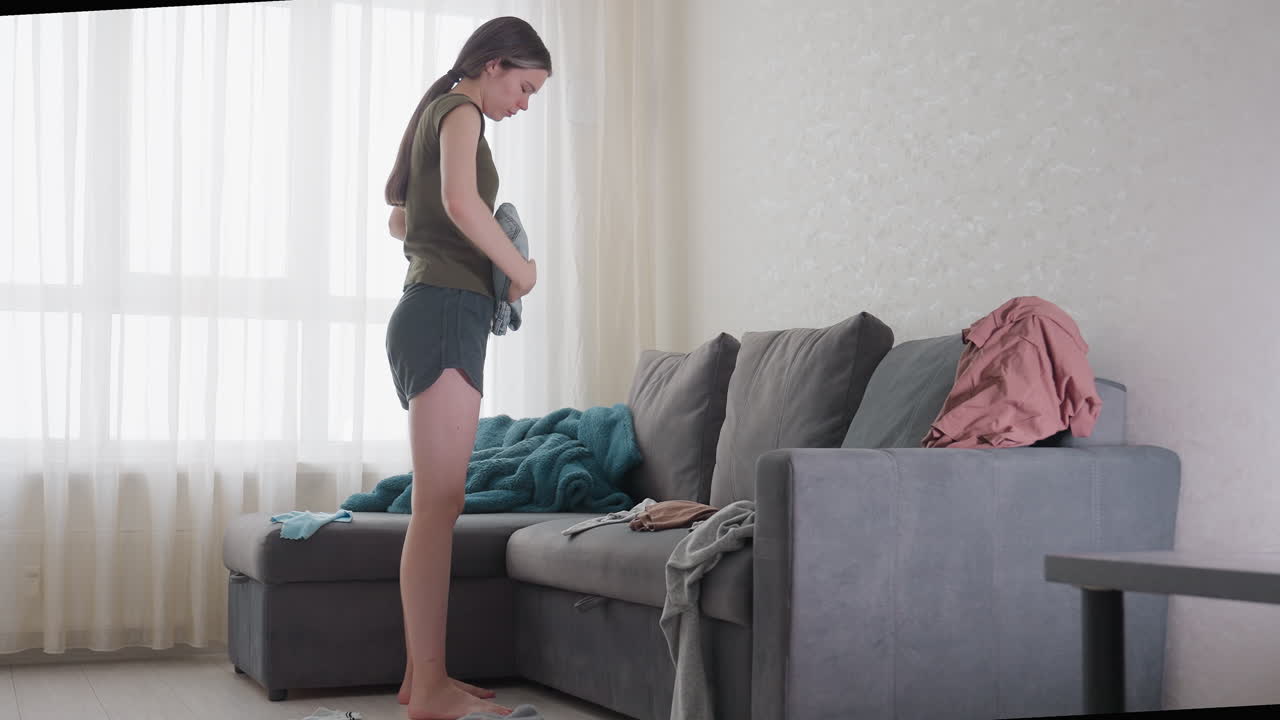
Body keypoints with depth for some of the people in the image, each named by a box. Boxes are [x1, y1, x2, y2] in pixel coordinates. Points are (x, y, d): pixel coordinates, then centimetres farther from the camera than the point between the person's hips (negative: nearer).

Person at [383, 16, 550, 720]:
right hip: (447, 314, -10)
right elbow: (461, 200, -23)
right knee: (438, 505, -13)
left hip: (427, 317, 10)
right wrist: (519, 267, -11)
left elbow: (398, 217, 37)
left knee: (437, 504, 9)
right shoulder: (461, 112, -3)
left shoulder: (435, 114, 25)